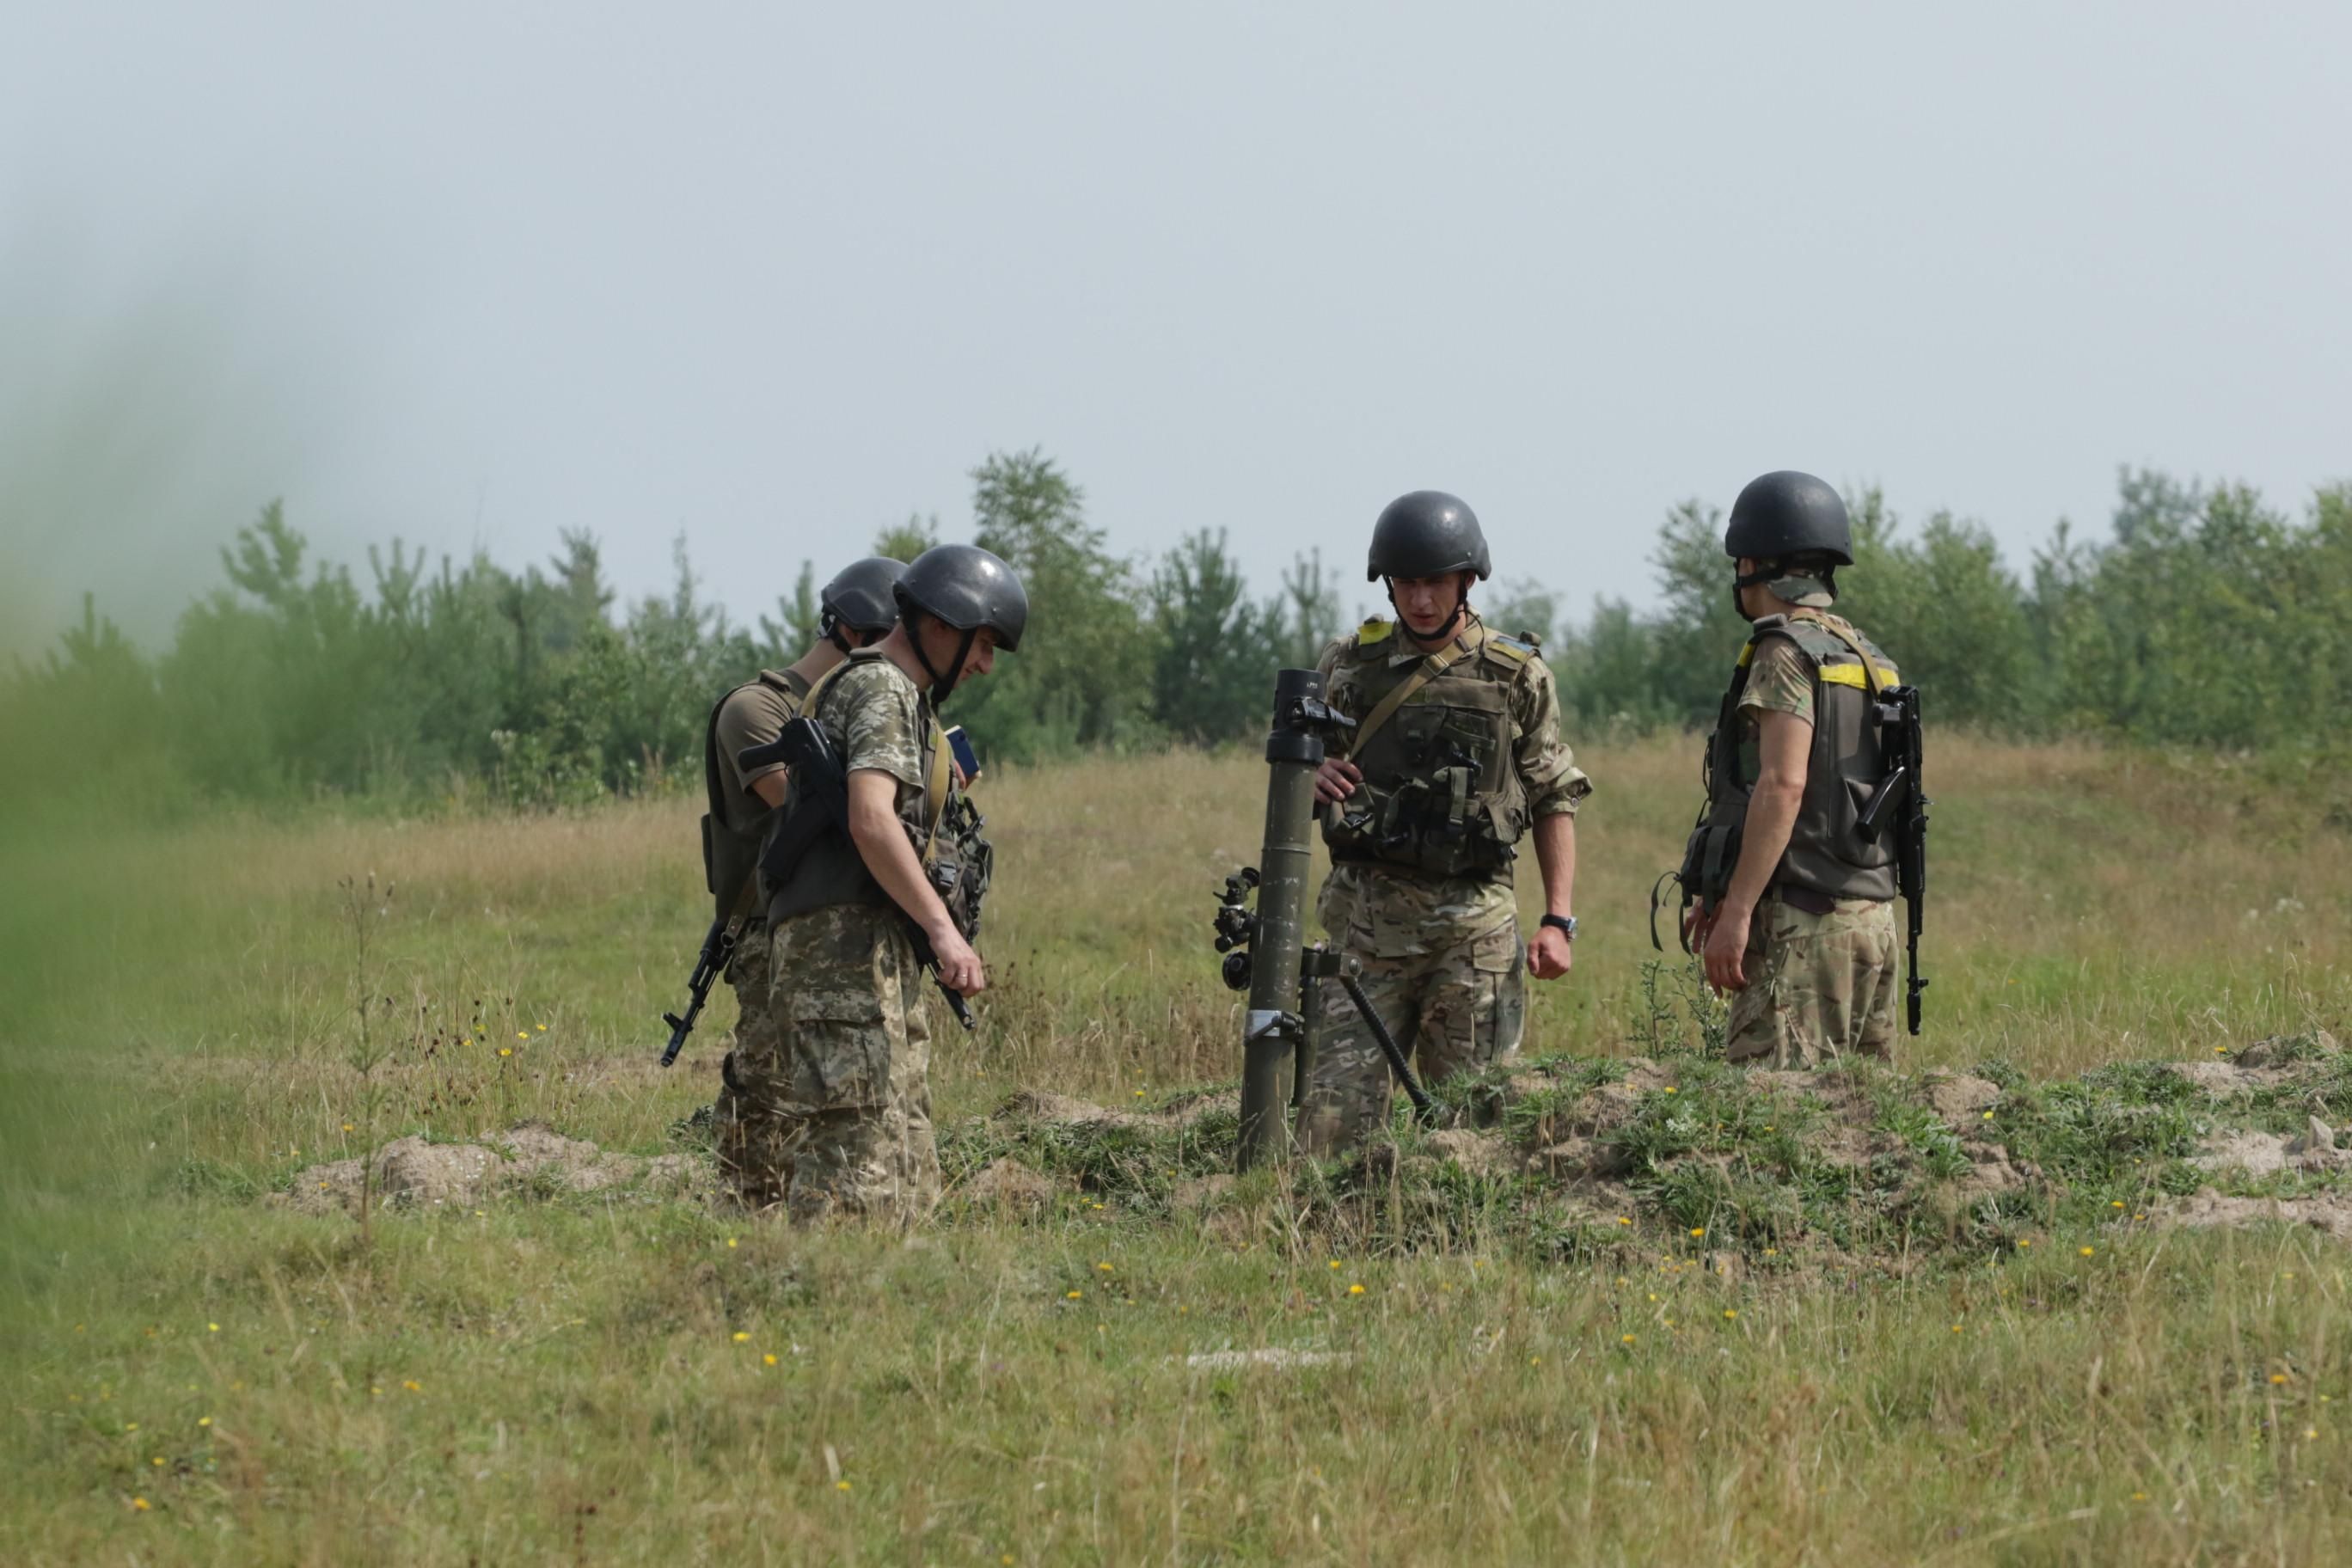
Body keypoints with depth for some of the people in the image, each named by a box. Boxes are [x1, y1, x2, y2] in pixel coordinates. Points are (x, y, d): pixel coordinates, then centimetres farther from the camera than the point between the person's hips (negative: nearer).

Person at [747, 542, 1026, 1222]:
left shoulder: (905, 698, 26)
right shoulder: (882, 691, -7)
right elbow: (871, 818, -22)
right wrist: (943, 928, -26)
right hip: (849, 941, -11)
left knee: (907, 1171, 9)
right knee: (857, 1149, -17)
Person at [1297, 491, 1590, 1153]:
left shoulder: (1518, 676, 4)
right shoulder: (1350, 665, 7)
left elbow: (1554, 800, 8)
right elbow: (1299, 764, 17)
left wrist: (1559, 919, -1)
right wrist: (1312, 777, -9)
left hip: (1474, 921, -1)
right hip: (1368, 916, 1)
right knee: (1337, 1109, -8)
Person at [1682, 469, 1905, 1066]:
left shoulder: (1787, 654, -10)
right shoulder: (1865, 658, 19)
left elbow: (1783, 786, -20)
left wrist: (1737, 910, -22)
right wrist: (1725, 893, 24)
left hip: (1802, 923, -9)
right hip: (1871, 919, 9)